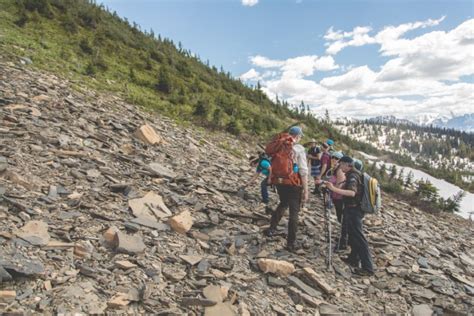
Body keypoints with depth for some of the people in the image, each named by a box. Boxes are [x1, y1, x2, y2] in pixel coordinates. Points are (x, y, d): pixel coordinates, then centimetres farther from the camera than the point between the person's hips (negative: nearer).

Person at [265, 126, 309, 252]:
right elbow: (303, 172, -16)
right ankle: (291, 243, 16)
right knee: (294, 212, 8)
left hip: (280, 182, 5)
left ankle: (272, 228, 27)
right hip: (294, 185, -5)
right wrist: (306, 190, -11)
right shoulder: (299, 149, -13)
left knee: (283, 204, 29)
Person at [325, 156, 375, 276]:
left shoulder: (352, 176, -19)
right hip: (353, 209, 11)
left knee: (358, 238, -7)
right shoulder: (354, 174, 12)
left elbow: (352, 192, -36)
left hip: (353, 210, -10)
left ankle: (368, 268, -4)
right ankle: (354, 259, 30)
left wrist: (334, 189, -42)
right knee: (353, 235, 19)